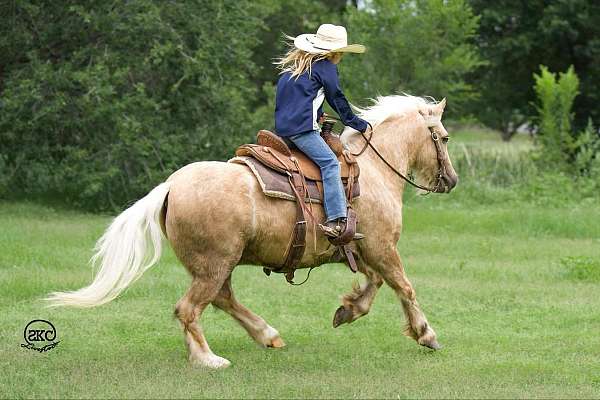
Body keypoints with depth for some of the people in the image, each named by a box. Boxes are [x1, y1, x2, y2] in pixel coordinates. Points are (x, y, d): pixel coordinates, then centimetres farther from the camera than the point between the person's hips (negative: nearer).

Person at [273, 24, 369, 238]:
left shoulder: (294, 65, 22)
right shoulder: (326, 68, -1)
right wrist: (360, 125, 16)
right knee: (330, 163, -15)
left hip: (282, 127, 9)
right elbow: (338, 101, 4)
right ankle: (337, 220, -29)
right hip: (302, 127, -9)